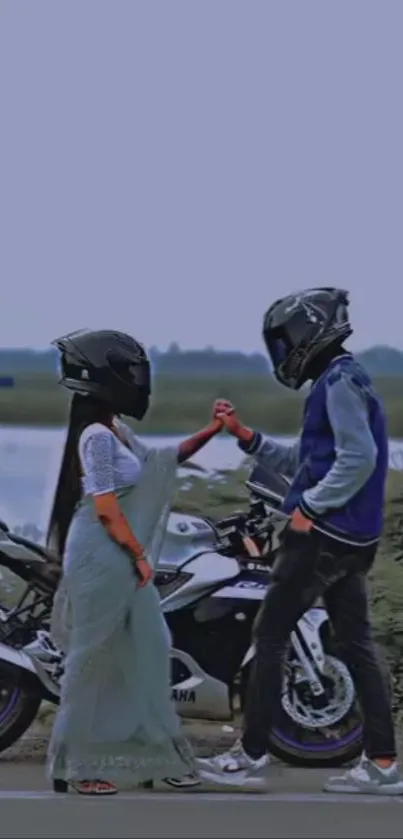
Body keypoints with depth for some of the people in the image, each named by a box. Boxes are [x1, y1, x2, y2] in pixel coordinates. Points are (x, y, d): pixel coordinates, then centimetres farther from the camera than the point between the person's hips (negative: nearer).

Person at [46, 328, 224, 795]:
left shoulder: (116, 432, 12)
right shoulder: (97, 436, -17)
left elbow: (158, 463, 24)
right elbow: (106, 509, -19)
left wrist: (211, 432, 15)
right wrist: (140, 556, -12)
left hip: (121, 560, 10)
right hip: (101, 560, -10)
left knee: (146, 653, 12)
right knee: (93, 660, -2)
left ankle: (159, 756, 19)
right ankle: (72, 765, 6)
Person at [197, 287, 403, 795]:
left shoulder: (339, 382, -12)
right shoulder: (341, 382, 19)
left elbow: (359, 458, -22)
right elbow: (303, 462, 23)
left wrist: (308, 507, -18)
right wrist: (245, 437, 16)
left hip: (322, 535, -10)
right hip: (352, 539, 10)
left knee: (270, 636, -2)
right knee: (355, 645, 8)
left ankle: (251, 754, 2)